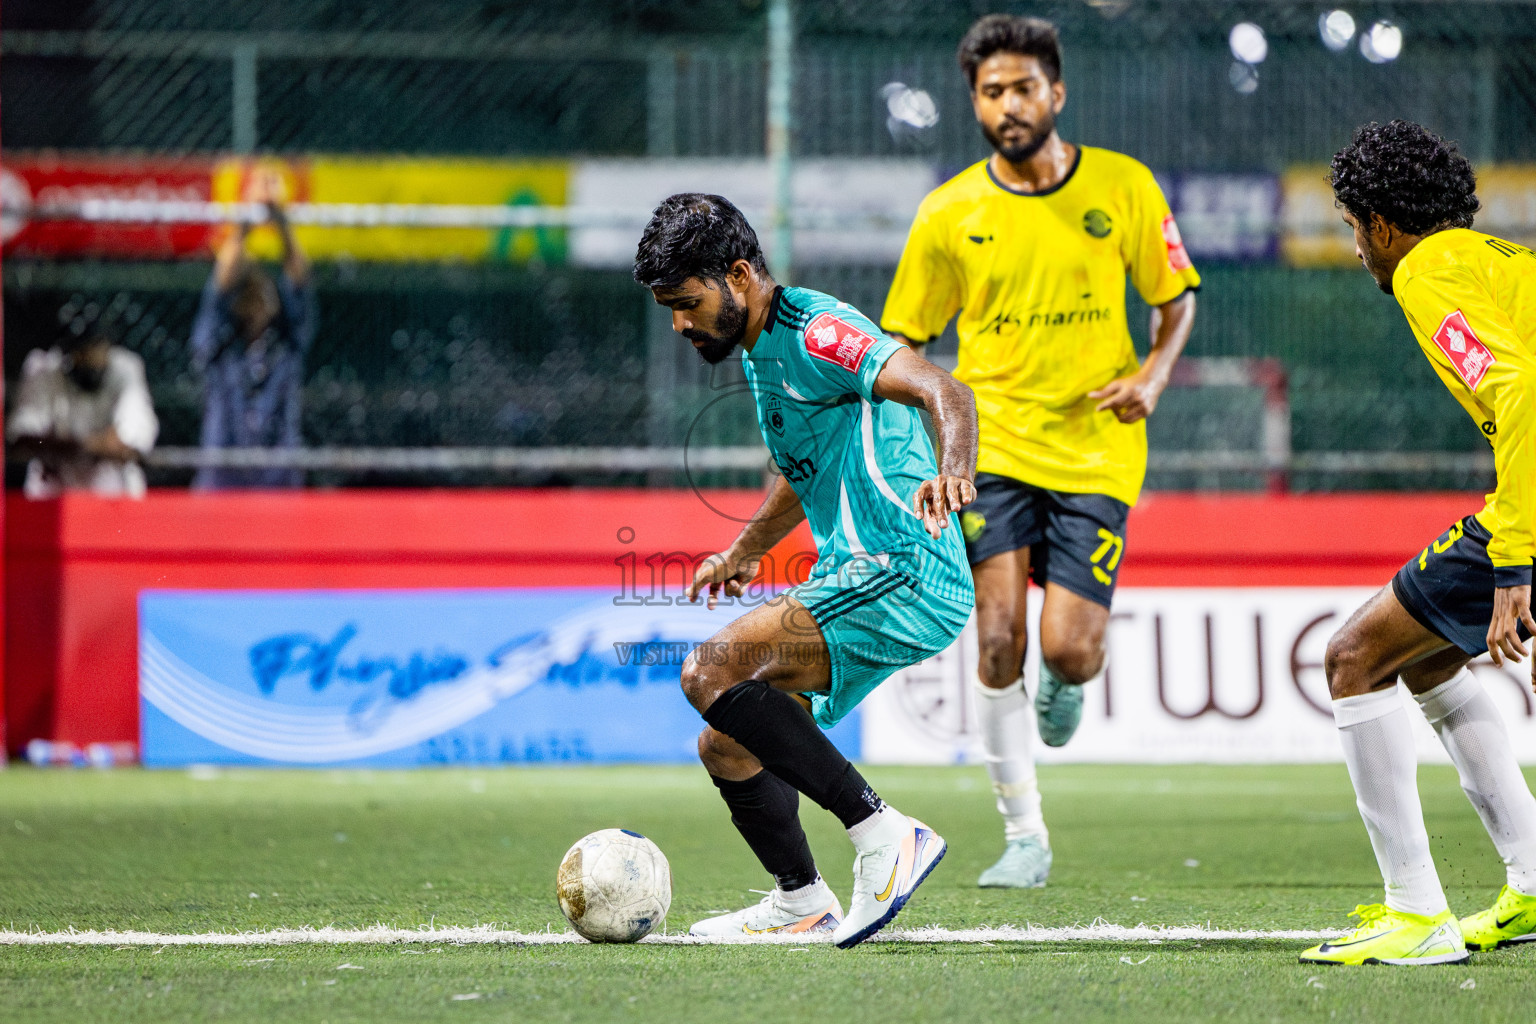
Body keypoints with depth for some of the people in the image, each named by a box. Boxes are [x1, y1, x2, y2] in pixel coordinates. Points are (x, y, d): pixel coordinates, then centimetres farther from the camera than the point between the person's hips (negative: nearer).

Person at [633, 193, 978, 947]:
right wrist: (744, 552, 38)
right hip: (853, 581, 10)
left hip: (904, 580, -10)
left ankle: (884, 835, -25)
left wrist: (952, 470, -47)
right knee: (726, 748, 14)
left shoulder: (814, 332, -14)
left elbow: (942, 391, -28)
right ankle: (801, 901, 30)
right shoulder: (760, 353, 17)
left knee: (714, 672, -25)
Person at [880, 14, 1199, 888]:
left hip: (1097, 449, 0)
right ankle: (1025, 835, -3)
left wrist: (1152, 378, -7)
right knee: (999, 638, -14)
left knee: (1069, 650, -9)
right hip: (991, 445, 0)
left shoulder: (1124, 187, -1)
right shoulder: (948, 215, 0)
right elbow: (906, 347, 9)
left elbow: (1177, 300, 11)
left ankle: (1069, 680, 31)